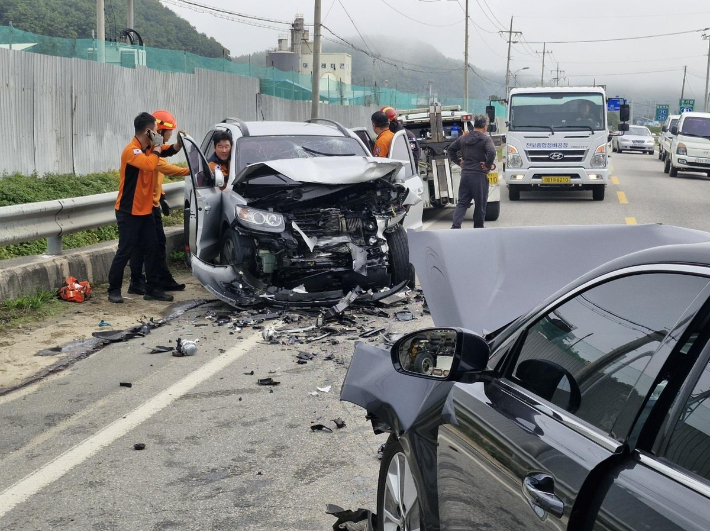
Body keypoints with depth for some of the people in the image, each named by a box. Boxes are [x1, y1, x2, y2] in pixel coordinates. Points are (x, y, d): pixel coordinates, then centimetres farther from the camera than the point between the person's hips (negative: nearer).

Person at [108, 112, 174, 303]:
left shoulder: (148, 149, 7)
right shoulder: (131, 150, -18)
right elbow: (149, 164, -34)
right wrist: (157, 147, -20)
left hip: (145, 210, 8)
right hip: (129, 212, -8)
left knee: (152, 249, 7)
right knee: (125, 251, -4)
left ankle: (152, 289, 14)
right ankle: (114, 290, 7)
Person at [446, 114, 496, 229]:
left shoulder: (463, 138, 11)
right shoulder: (486, 139, -8)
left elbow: (450, 150, 18)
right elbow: (491, 152, -24)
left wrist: (458, 161, 16)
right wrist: (489, 165, -11)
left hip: (465, 173, 5)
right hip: (479, 175, -5)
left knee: (462, 202, 7)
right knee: (480, 204, 7)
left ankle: (456, 226, -9)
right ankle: (478, 228, 14)